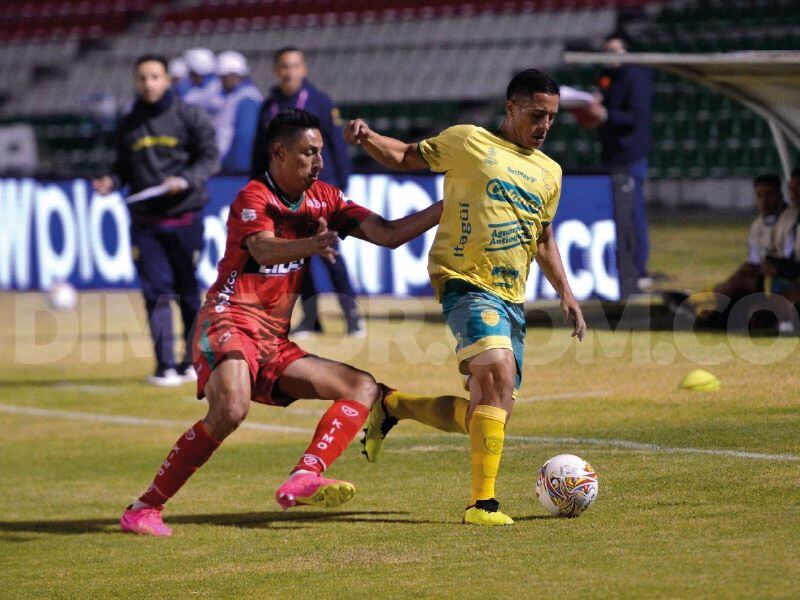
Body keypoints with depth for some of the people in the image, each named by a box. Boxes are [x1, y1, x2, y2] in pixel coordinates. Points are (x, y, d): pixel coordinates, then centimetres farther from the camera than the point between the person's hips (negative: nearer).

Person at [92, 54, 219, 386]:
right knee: (156, 291, -5)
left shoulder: (189, 116, 1)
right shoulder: (128, 125, 12)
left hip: (185, 218, -2)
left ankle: (192, 359, 19)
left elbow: (210, 158, -3)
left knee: (189, 291, 6)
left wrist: (185, 180, -19)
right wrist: (111, 182, -4)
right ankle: (165, 365, -6)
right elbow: (124, 167, 17)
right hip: (145, 222, 2)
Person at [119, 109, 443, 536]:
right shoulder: (253, 198, -8)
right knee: (230, 409, -33)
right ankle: (144, 509, -23)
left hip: (276, 344, 9)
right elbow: (264, 249, -29)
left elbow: (388, 235, 11)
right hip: (230, 321, -8)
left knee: (363, 388, 0)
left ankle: (304, 479, -23)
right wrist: (311, 245, -49)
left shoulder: (323, 199, 14)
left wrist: (445, 208, 2)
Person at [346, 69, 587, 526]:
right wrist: (367, 138, -10)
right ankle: (482, 502, -27)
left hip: (513, 299, 7)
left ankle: (392, 407, 29)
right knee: (499, 374, -29)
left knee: (483, 417, 5)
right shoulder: (468, 142, 2)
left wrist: (566, 293, 20)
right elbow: (405, 157, 10)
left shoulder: (549, 172, 19)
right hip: (466, 283, -7)